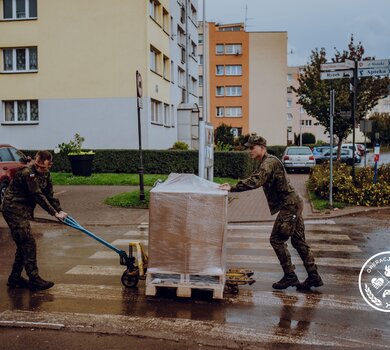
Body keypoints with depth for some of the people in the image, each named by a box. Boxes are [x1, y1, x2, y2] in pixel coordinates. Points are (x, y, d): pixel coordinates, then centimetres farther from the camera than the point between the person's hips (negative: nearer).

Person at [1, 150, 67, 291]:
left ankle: (15, 278, 22)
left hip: (22, 211, 9)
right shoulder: (27, 173, -21)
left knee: (23, 245, 12)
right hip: (13, 209, -9)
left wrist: (60, 210, -3)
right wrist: (54, 213, -22)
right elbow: (38, 196, -24)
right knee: (29, 244, -10)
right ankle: (34, 280, -6)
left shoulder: (45, 174, 6)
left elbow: (49, 195, 9)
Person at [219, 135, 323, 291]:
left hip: (289, 205, -10)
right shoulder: (265, 163, 17)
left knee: (277, 240, -4)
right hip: (294, 204, 10)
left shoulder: (269, 162, -16)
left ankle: (290, 276, 4)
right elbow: (255, 179, 20)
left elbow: (255, 181, -30)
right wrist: (232, 186, 7)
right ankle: (314, 277, 16)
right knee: (298, 241, 12)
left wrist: (232, 188, -28)